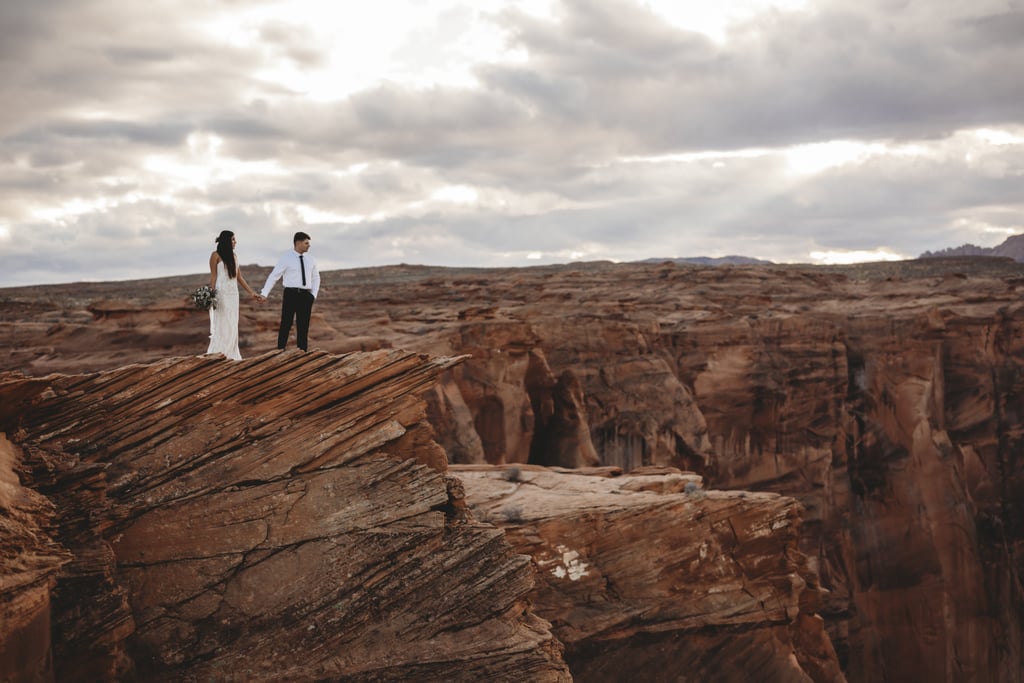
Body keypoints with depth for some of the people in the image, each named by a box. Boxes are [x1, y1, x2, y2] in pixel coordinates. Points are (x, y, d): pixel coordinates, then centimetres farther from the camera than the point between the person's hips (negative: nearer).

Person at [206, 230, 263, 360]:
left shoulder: (233, 256, 14)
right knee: (221, 326, -6)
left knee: (232, 327, 5)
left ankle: (230, 355, 9)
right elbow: (213, 276, -7)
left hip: (233, 294, 6)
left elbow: (239, 277, 15)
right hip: (221, 293, -6)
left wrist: (252, 293, 13)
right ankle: (217, 355, -3)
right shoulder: (216, 256, -3)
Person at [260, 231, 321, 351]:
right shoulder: (286, 258, -4)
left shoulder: (310, 259, 10)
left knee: (303, 327, 5)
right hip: (291, 295, -4)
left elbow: (316, 278, 21)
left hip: (305, 296, 4)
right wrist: (264, 294, -16)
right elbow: (273, 276, -7)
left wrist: (314, 295, 8)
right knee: (285, 325, -5)